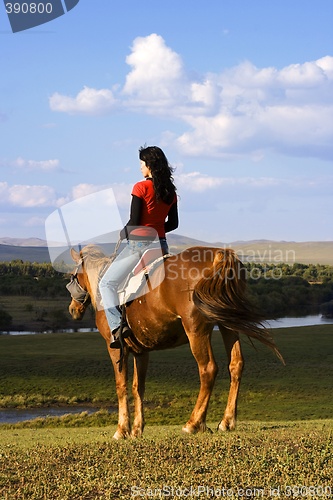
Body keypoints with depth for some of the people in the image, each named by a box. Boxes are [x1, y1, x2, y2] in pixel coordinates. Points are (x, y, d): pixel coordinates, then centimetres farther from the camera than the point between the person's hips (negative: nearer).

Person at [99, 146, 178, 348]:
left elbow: (134, 222, -13)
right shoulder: (171, 191, 7)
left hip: (138, 245, -6)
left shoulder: (141, 187, -12)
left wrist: (123, 233, 6)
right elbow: (173, 224, 13)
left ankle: (117, 326, -18)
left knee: (107, 284, 0)